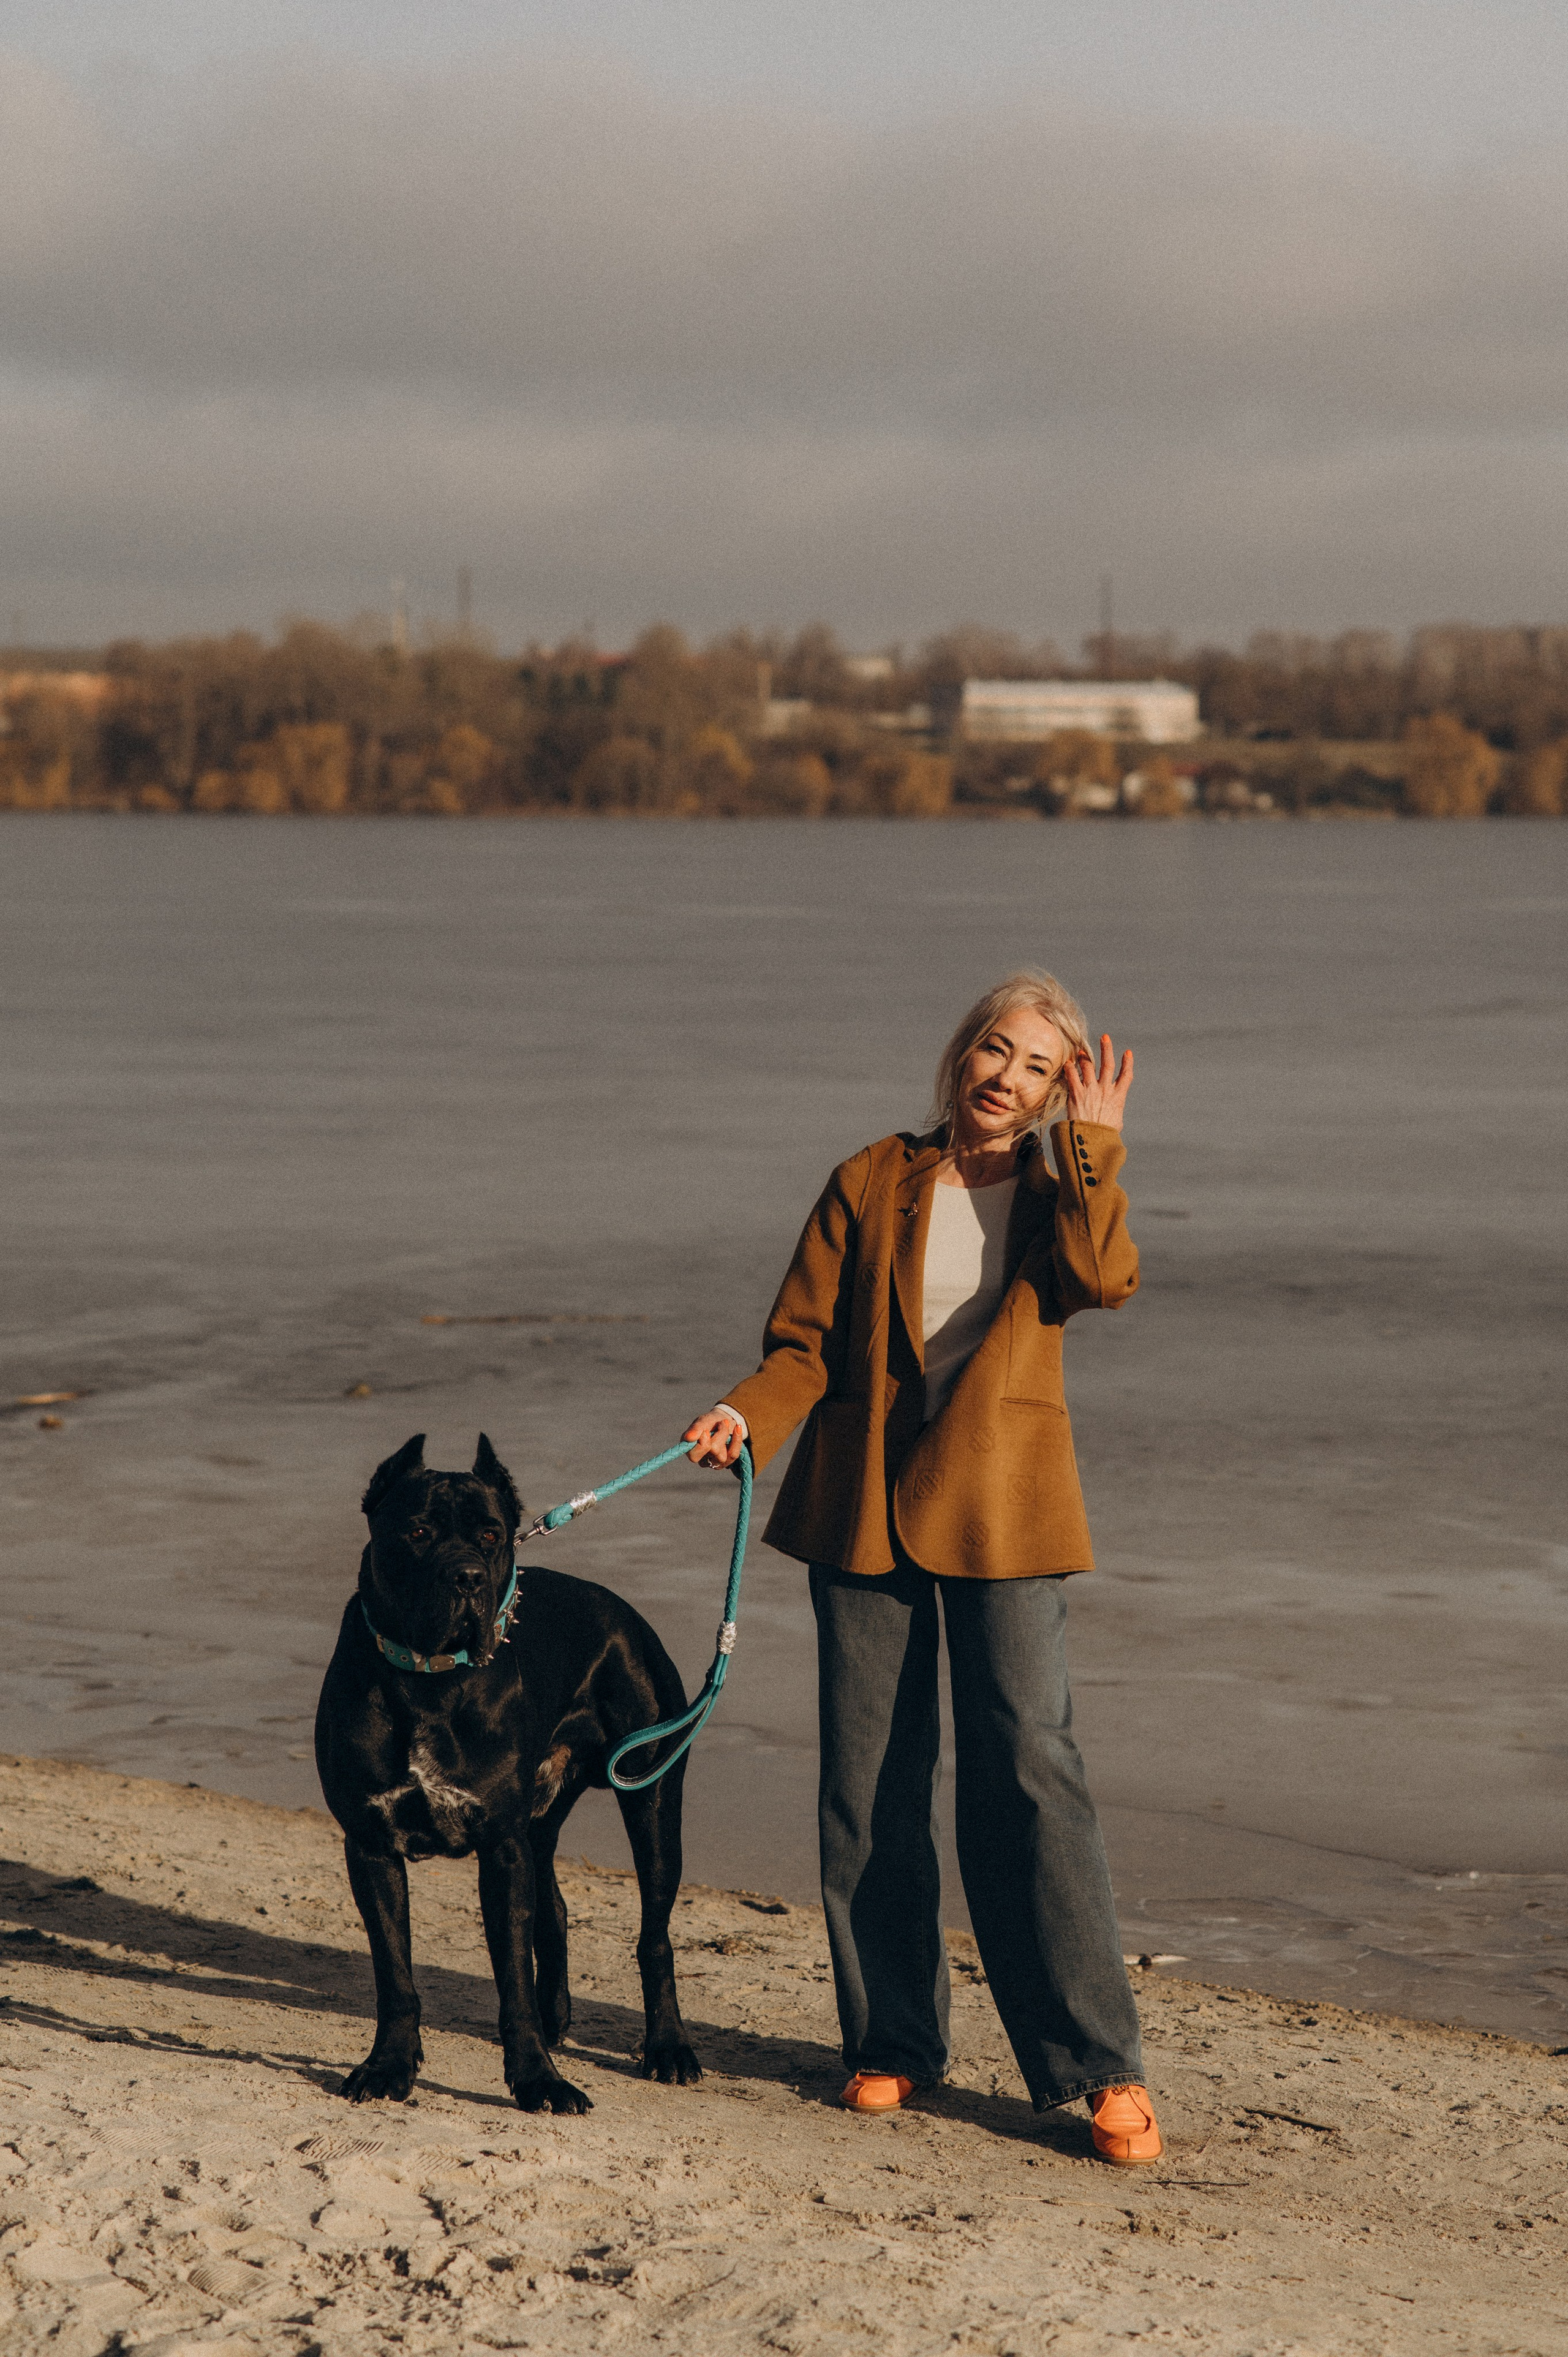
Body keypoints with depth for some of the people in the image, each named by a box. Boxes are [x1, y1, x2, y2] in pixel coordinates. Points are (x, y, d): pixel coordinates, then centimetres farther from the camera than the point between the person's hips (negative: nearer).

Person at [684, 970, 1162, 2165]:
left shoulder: (1060, 1199, 6)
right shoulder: (874, 1183, 6)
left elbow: (1106, 1280, -17)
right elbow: (806, 1341, 4)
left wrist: (1093, 1143, -13)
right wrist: (750, 1416, -15)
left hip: (1002, 1514, -2)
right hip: (866, 1503, 2)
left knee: (1030, 1766, -10)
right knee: (870, 1782, 4)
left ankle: (1104, 2065, -7)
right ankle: (894, 2041, 18)